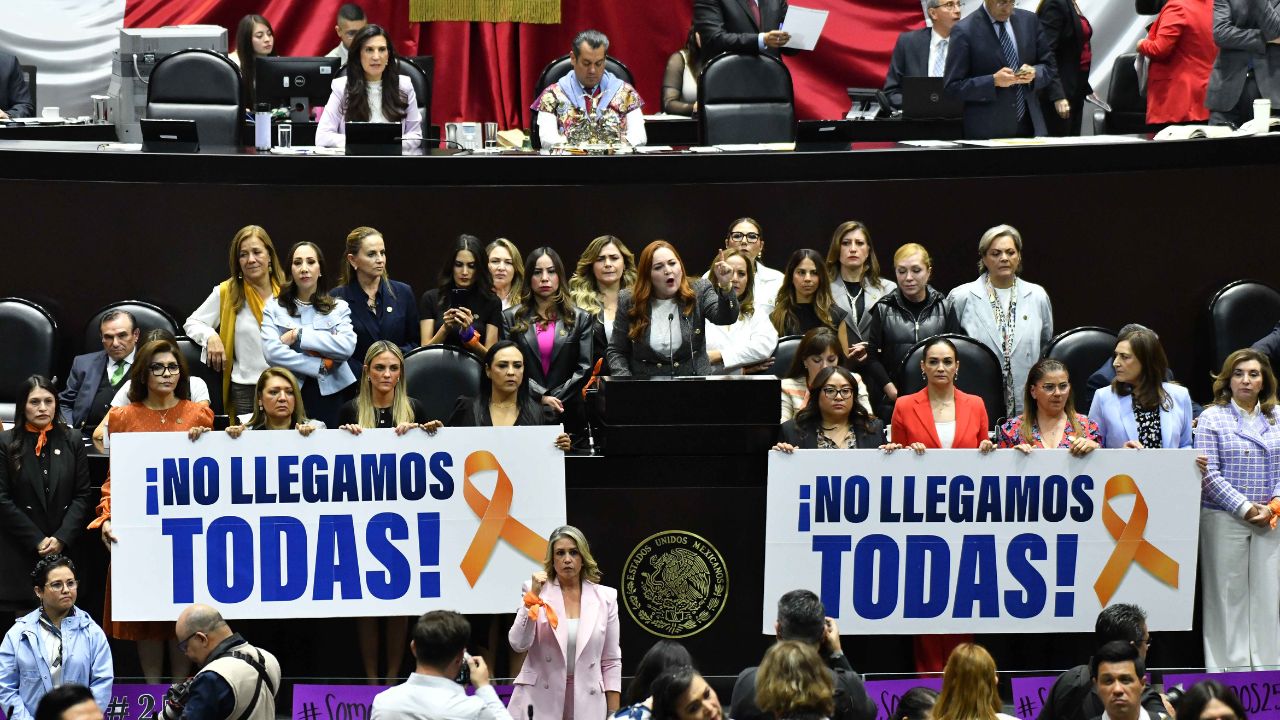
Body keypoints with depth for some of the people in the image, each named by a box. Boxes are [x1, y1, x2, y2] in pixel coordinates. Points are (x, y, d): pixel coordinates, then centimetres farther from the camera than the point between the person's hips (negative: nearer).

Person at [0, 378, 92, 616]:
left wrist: (62, 538, -7)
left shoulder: (72, 440, 8)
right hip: (20, 553, -1)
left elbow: (82, 496, 5)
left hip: (66, 550, 1)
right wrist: (37, 541, -8)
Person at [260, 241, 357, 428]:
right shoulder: (274, 309, 9)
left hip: (328, 394, 0)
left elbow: (348, 346, -7)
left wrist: (299, 336, -8)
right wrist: (321, 365, -9)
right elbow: (271, 351, -6)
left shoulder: (339, 307, 11)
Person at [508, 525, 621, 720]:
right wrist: (533, 597, -15)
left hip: (586, 704, 1)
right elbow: (518, 644, -9)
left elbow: (611, 661, 7)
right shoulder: (537, 591, 0)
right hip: (540, 701, -1)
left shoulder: (605, 597, 5)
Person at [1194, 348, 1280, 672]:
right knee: (1227, 596, -1)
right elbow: (1209, 474, -6)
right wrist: (1245, 508, -12)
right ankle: (1228, 667, 4)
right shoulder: (1212, 418, 1)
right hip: (1224, 520, -3)